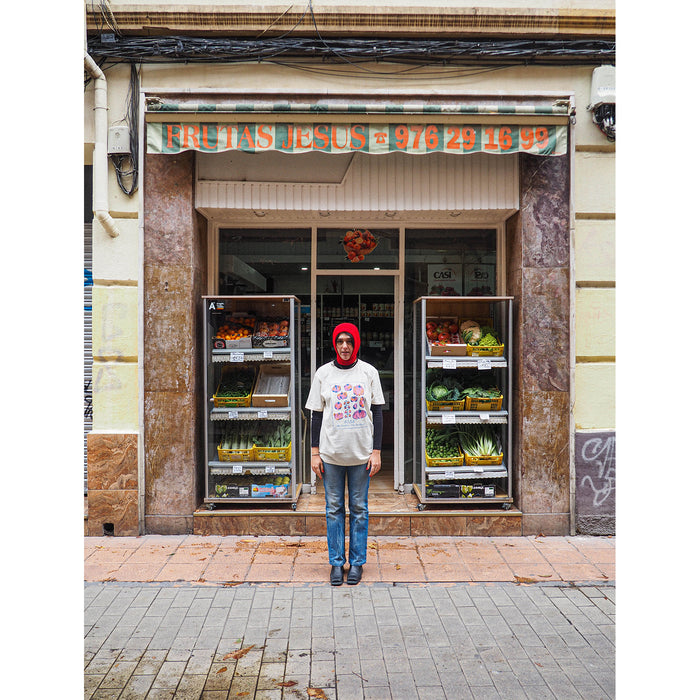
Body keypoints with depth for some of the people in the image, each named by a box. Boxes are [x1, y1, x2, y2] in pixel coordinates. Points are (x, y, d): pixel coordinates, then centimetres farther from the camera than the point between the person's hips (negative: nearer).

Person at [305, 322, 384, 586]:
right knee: (334, 508, 7)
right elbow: (316, 415, 6)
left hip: (361, 453, 0)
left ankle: (357, 562, 20)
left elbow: (377, 414, 4)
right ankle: (336, 562, 19)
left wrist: (376, 451, -2)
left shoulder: (369, 372, 2)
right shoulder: (323, 373, 3)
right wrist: (315, 452, 1)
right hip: (331, 453, 1)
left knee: (359, 509, 7)